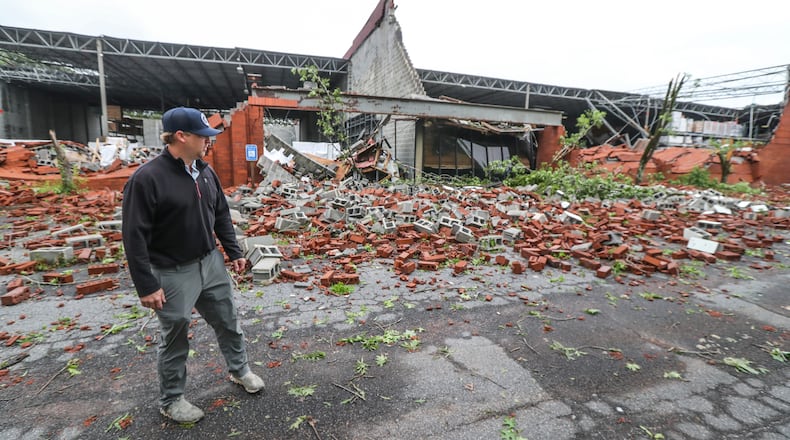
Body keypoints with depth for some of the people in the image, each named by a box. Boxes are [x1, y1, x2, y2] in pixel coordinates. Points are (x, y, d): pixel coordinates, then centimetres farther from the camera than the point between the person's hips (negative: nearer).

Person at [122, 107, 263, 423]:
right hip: (174, 274, -6)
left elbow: (221, 215, 12)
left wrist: (234, 252, 11)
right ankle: (170, 400, 34)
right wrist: (147, 286, -17)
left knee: (229, 322, 18)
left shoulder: (206, 172, 2)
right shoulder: (147, 178, -19)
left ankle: (239, 370, 41)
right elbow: (134, 237, -18)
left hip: (212, 263, 6)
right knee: (175, 339, 11)